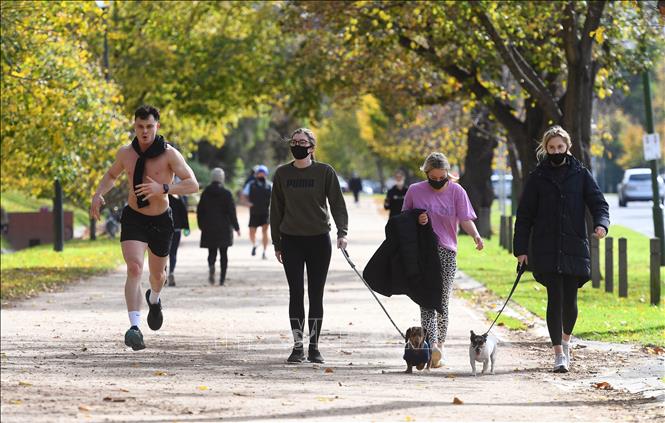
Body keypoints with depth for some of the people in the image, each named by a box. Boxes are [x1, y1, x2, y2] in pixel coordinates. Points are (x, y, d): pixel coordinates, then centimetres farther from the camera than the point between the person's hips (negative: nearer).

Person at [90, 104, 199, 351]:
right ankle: (134, 327, -31)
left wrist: (163, 188, -37)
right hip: (133, 219, 0)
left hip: (161, 221, 0)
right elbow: (111, 175, 16)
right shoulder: (126, 153, -5)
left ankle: (154, 299, 57)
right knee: (134, 268, -22)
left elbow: (193, 184, -23)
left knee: (158, 274, 19)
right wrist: (99, 194, -4)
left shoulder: (169, 154, -16)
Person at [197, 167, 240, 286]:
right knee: (223, 254, 5)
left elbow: (200, 211, 6)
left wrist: (202, 226, 16)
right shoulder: (226, 193, -6)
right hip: (224, 228, -2)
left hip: (209, 228, 2)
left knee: (212, 252, 8)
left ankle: (211, 266, -24)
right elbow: (231, 211, -6)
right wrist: (236, 227, 1)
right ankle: (222, 278, 1)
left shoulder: (205, 193, 3)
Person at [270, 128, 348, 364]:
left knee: (316, 294, 3)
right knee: (296, 293, -3)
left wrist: (342, 232, -14)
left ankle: (314, 346, 9)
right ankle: (298, 346, 1)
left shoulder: (325, 172, 0)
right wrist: (276, 243, 9)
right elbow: (276, 209, 11)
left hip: (319, 240, -1)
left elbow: (337, 204, 0)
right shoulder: (282, 174, 6)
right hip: (292, 241, 1)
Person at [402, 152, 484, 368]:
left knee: (442, 301, 1)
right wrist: (416, 221, -7)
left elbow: (465, 219, -3)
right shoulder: (415, 191, 4)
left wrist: (476, 235, -23)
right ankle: (432, 345, -25)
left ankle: (439, 344, 13)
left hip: (446, 252, 1)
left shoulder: (456, 191, 2)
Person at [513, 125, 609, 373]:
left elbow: (598, 202, 4)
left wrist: (601, 223, -18)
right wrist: (521, 249, 0)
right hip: (546, 249, -1)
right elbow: (524, 216, 7)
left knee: (570, 300, 2)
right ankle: (559, 354, -8)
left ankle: (566, 338, 31)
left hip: (574, 248, 1)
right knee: (555, 298, -10)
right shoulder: (537, 177, 7)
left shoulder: (581, 174, 9)